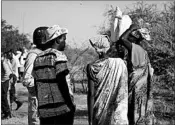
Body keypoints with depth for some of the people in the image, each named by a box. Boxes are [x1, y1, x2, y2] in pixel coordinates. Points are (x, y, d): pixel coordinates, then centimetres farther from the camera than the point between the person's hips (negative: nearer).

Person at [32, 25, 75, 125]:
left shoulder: (38, 58, 11)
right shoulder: (58, 55, -9)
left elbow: (36, 85, 14)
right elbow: (62, 83, -16)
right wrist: (71, 104, -9)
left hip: (44, 110, 6)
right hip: (62, 109, -6)